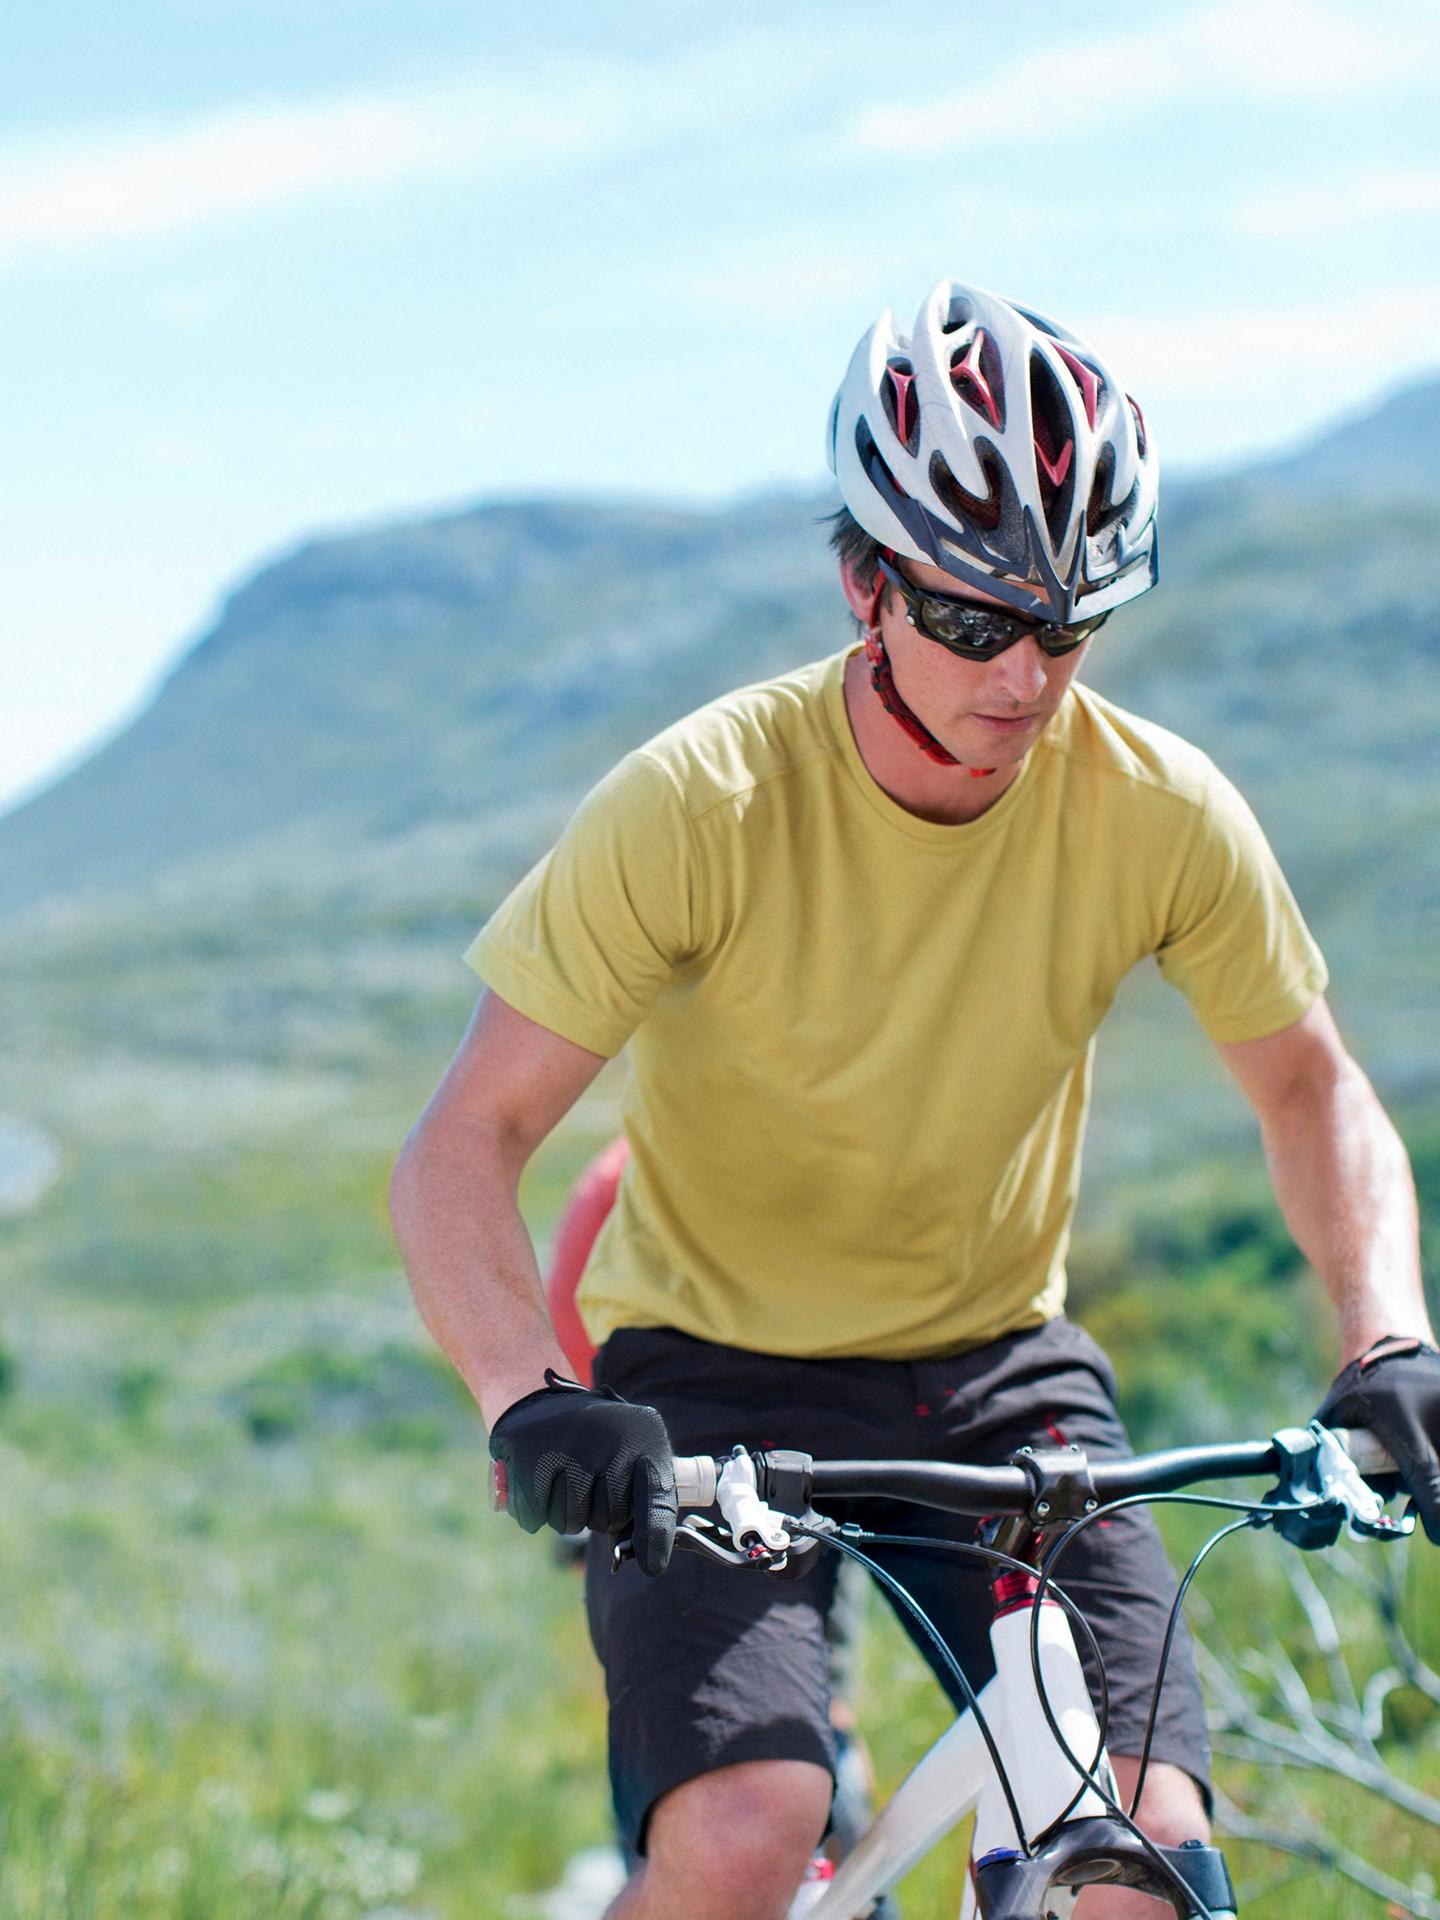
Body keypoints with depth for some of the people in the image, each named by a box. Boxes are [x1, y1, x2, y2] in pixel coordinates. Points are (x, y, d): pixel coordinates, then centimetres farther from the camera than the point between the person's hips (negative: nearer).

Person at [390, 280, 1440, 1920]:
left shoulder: (1161, 813, -13)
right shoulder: (701, 806, -22)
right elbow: (462, 1146, -21)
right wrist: (530, 1402, -39)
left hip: (997, 1370, 3)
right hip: (716, 1368, -3)